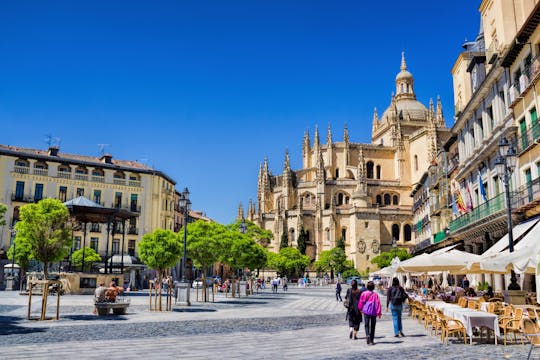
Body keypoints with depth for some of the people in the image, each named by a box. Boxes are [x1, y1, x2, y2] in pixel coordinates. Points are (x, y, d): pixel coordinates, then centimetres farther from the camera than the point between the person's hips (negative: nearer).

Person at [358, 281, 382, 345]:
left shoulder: (364, 294, -3)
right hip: (373, 312, 1)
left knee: (366, 325, 4)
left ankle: (367, 335, -23)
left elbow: (361, 302, 5)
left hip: (366, 311, -1)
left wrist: (360, 309, 23)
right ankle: (371, 340, 15)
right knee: (373, 326, 11)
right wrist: (379, 313, -1)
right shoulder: (375, 294, -4)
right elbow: (378, 303, -6)